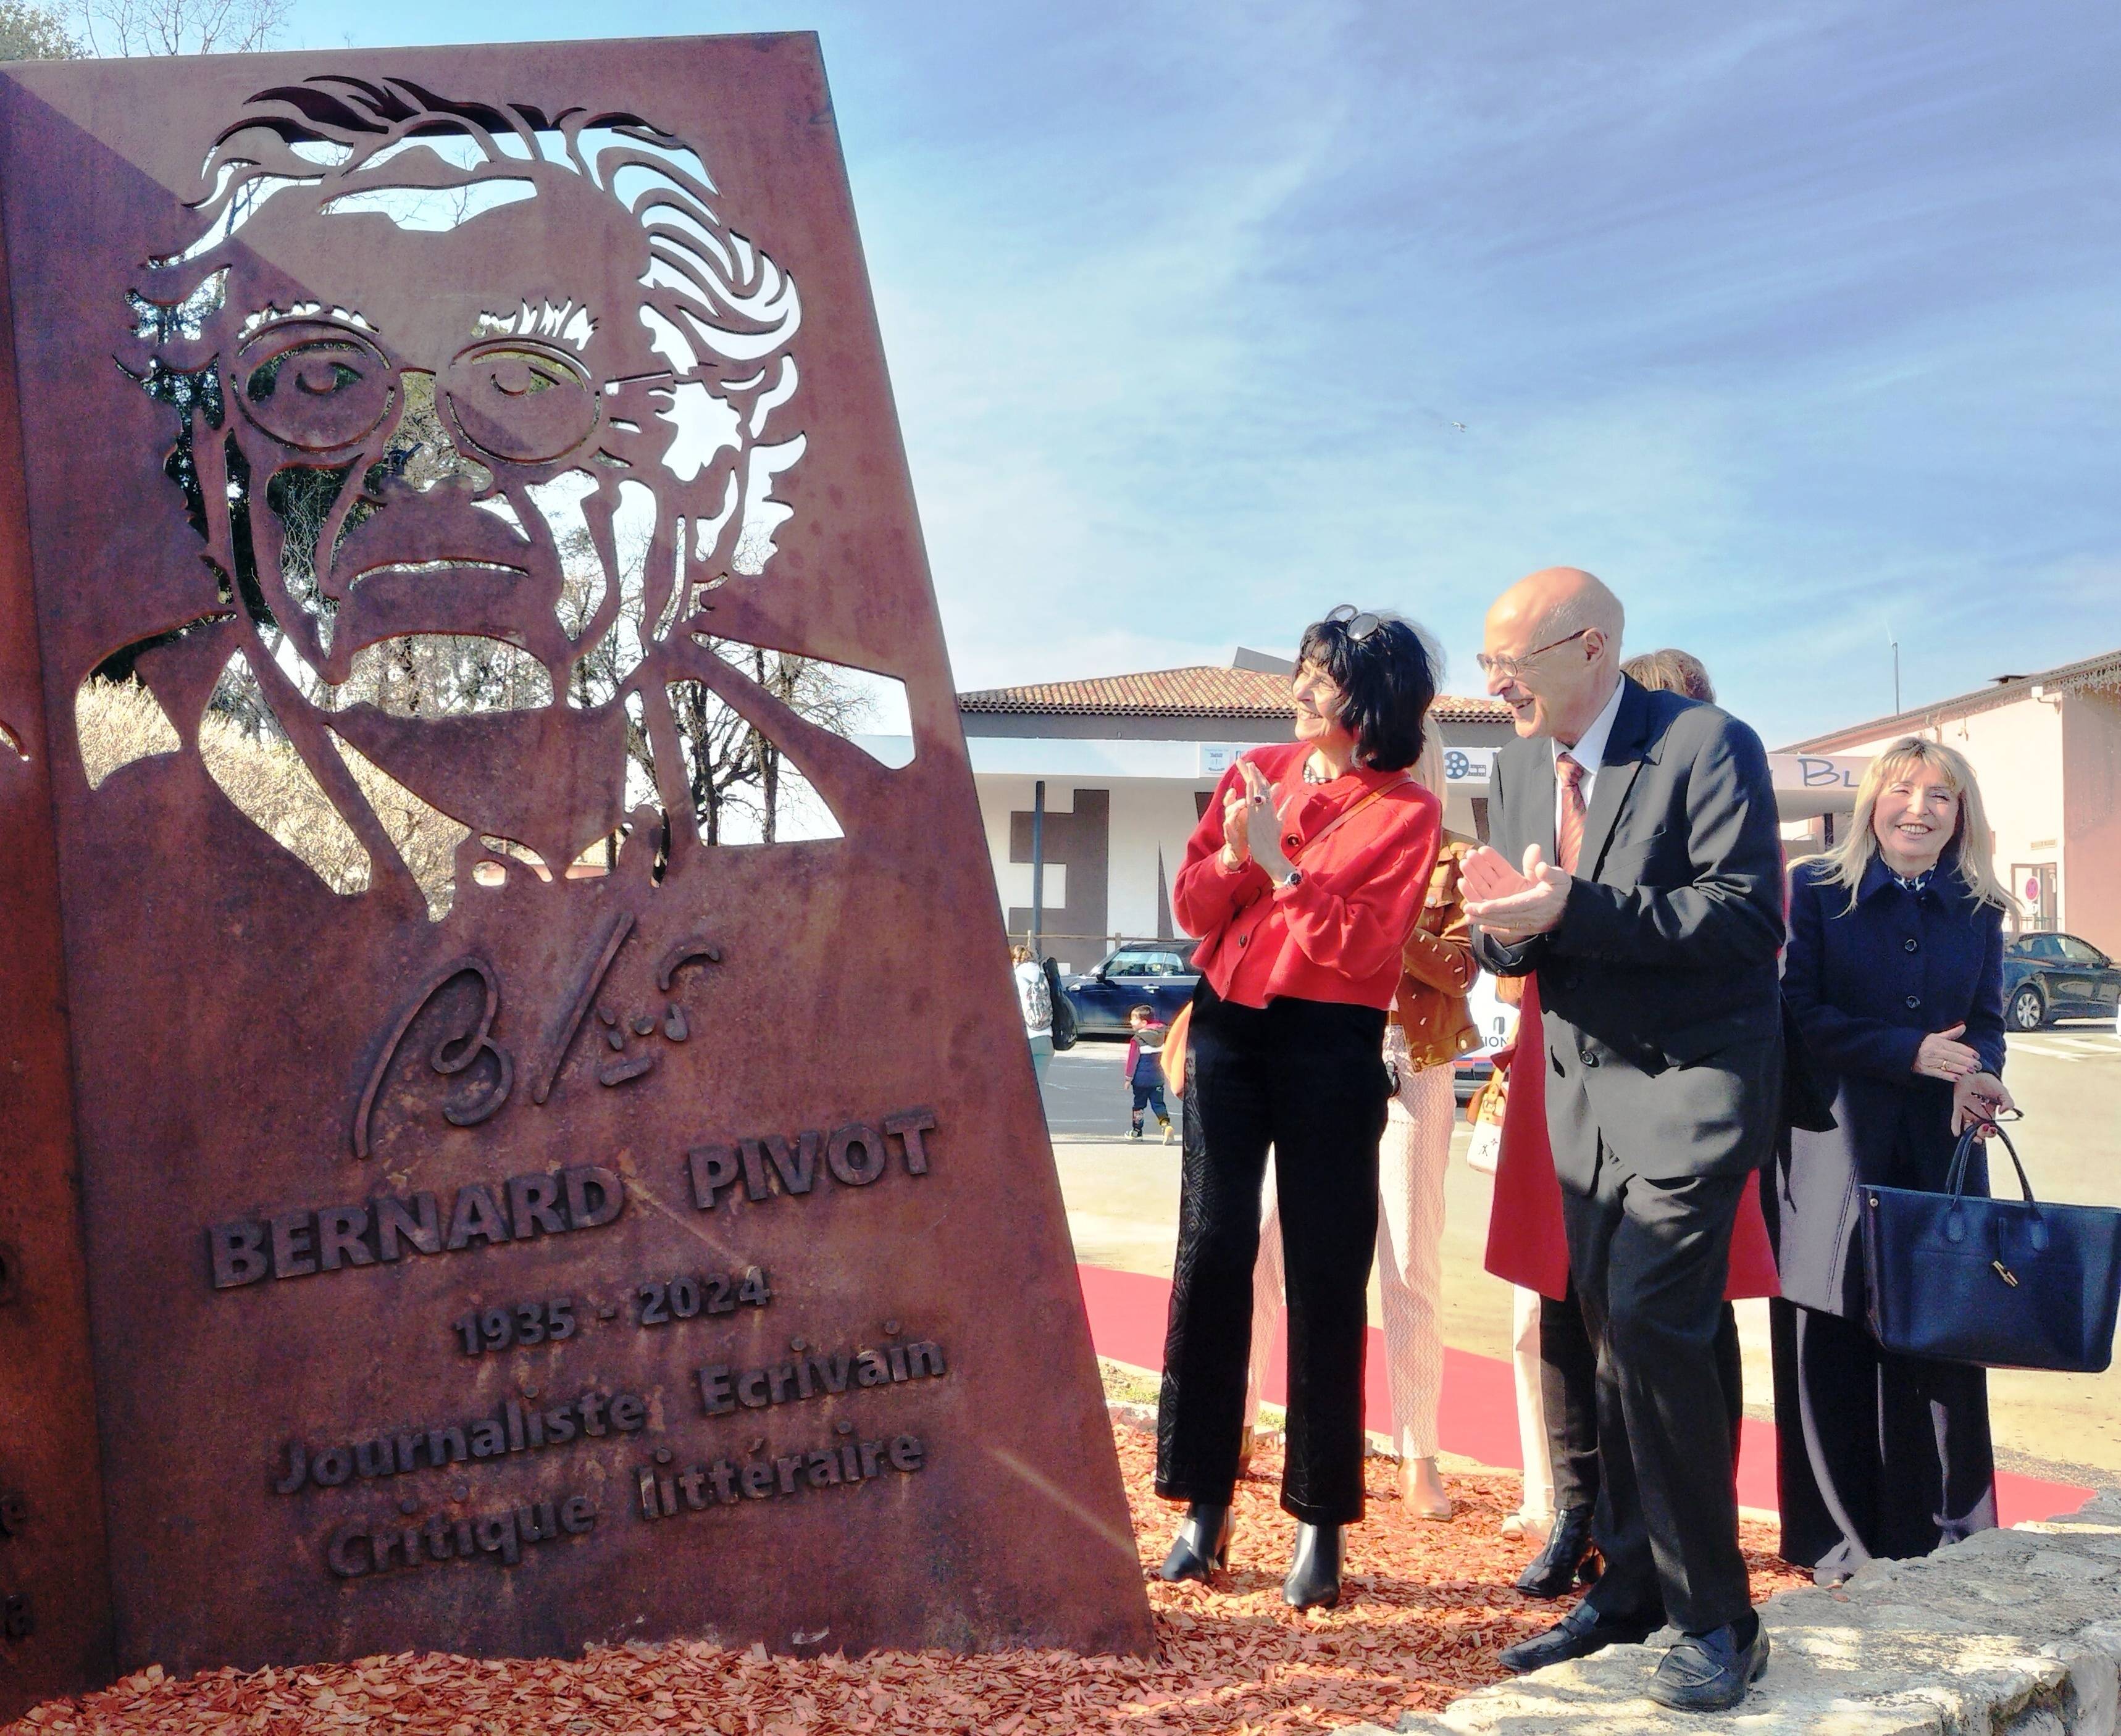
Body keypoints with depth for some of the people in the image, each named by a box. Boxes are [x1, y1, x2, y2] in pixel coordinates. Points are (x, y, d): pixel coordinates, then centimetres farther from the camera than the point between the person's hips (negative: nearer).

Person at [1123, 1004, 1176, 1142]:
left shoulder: (1137, 1039, -13)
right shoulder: (1160, 1035, 6)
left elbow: (1133, 1060, -12)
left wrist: (1129, 1078, -6)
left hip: (1141, 1079, -4)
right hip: (1158, 1078, 5)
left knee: (1139, 1104, 10)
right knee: (1158, 1104, 6)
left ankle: (1136, 1131, 20)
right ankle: (1166, 1124, -18)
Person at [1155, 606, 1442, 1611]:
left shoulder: (1407, 812, -2)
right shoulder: (1256, 772, 11)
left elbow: (1362, 946, -12)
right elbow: (1189, 907, 9)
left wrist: (1280, 864, -16)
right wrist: (1233, 854, -10)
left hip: (1330, 1047, -4)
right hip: (1227, 1029, 4)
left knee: (1325, 1276, -1)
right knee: (1211, 1253, 0)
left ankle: (1321, 1523, 9)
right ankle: (1204, 1505, 9)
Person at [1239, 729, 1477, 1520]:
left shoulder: (1450, 866, 5)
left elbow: (1458, 970, -7)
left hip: (1407, 1077, -2)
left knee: (1410, 1270, -1)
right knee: (1259, 1248, -3)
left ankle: (1419, 1456, 7)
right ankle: (1234, 1425, 9)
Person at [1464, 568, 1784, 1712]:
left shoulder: (1707, 747, -13)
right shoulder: (1516, 769, 9)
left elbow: (1748, 919, -21)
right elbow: (1513, 943, 10)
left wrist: (1575, 907, -29)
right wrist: (1504, 925, -15)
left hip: (1694, 1079, -7)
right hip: (1580, 1082, 7)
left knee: (1652, 1329, -14)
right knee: (1610, 1334, 11)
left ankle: (1714, 1617, 0)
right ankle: (1633, 1586, 24)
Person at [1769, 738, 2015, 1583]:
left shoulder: (1977, 909, 12)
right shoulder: (1817, 890, 1)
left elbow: (1986, 1024, 11)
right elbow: (1800, 1013, -6)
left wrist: (1977, 1081, -11)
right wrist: (1911, 1053, -16)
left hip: (1940, 1154, 3)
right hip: (1833, 1152, -3)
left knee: (1941, 1342, 3)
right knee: (1831, 1348, 0)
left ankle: (1939, 1535, 17)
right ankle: (1839, 1540, 13)